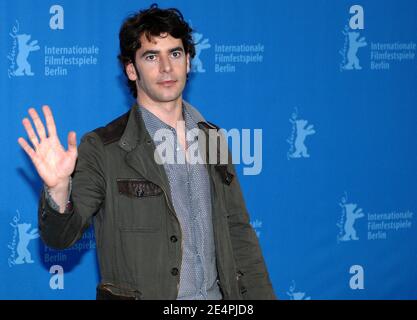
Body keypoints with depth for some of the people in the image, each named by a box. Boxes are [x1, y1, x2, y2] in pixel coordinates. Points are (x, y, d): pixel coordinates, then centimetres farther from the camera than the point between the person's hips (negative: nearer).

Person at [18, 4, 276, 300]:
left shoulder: (211, 138, 5)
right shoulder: (102, 150, -11)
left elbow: (238, 232, 10)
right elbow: (61, 236, -17)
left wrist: (262, 296, 4)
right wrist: (58, 188, -35)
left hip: (216, 297, 4)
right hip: (140, 294, -4)